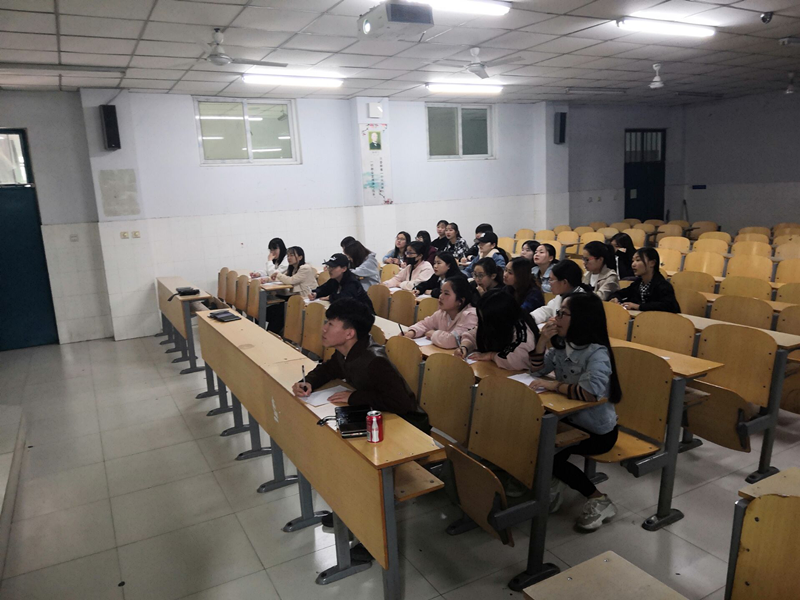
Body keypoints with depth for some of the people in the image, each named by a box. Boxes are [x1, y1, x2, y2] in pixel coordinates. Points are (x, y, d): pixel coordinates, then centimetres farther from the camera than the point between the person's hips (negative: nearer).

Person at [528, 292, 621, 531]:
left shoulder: (597, 352, -25)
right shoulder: (562, 345, -1)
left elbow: (591, 392, -40)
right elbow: (537, 369, 7)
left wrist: (554, 385, -27)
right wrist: (542, 341, -10)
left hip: (598, 431, -7)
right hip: (572, 420, 7)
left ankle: (599, 499, -1)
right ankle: (555, 480, 16)